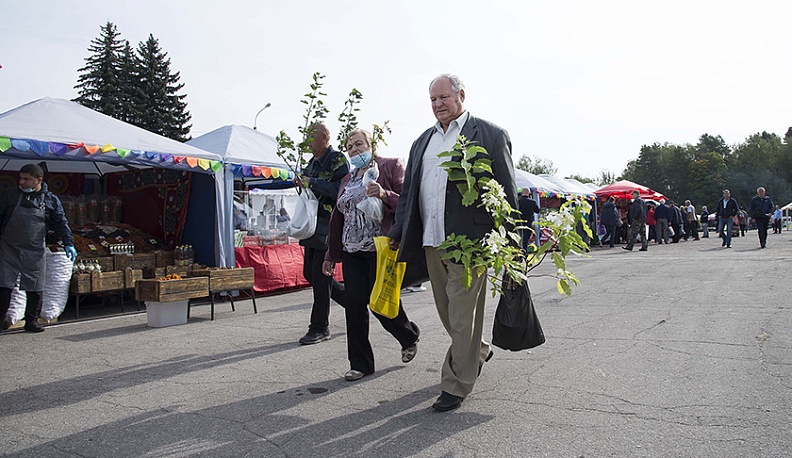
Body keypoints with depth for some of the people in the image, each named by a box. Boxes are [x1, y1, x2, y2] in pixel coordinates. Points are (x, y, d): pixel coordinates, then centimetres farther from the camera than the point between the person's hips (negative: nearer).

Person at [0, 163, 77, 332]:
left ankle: (31, 321, 15)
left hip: (35, 252, 0)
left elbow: (61, 223, 3)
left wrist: (69, 244, -7)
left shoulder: (51, 200, 3)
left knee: (35, 289, 3)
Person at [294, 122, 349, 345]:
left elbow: (341, 189, -21)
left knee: (320, 276, -6)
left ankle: (320, 328, 6)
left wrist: (312, 183, -19)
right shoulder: (312, 162, 18)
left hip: (329, 226, -9)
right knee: (310, 273, 11)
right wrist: (301, 183, 6)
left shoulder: (337, 159, -9)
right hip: (313, 225, 9)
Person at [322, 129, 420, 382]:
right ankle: (360, 364, 15)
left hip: (382, 249, -6)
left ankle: (410, 337, 28)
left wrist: (385, 195, -24)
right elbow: (337, 219, 23)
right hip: (352, 252, 6)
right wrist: (331, 255, 23)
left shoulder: (391, 166, 2)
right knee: (354, 305, 1)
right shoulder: (346, 180, 19)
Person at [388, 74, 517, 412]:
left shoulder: (489, 135, 0)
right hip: (431, 242, 7)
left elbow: (507, 191, -3)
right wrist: (398, 233, 13)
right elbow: (409, 191, 19)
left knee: (462, 314, -1)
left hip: (468, 241, -6)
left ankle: (455, 386, 12)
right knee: (446, 311, 16)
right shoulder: (422, 141, 17)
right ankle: (478, 351, 42)